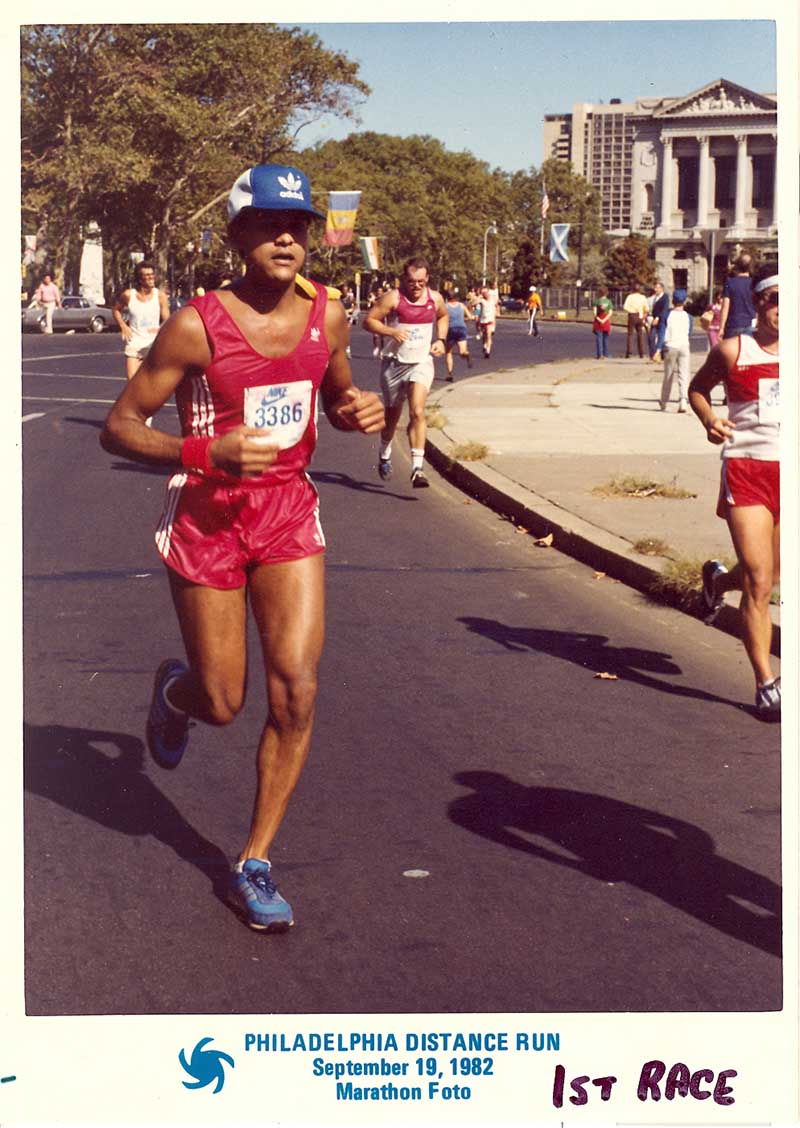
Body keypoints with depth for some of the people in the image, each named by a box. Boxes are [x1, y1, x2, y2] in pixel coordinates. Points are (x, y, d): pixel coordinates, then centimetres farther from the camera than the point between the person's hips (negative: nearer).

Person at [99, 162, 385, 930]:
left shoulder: (326, 318, -1)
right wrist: (210, 452, -28)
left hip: (289, 510, 4)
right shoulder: (196, 328, -16)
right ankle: (173, 691, 46)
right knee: (221, 705, 5)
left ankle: (254, 863, 7)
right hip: (207, 516, -3)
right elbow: (119, 427, -12)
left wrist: (358, 411, -6)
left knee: (297, 692, -8)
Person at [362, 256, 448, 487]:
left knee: (417, 412, -18)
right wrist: (391, 332, -25)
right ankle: (384, 455, 45)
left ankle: (417, 468, -22)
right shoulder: (393, 298, -12)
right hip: (394, 362, -1)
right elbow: (368, 321, -11)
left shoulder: (435, 298, 1)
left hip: (421, 362, 1)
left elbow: (443, 316, 23)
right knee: (392, 415, 16)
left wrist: (440, 340, 8)